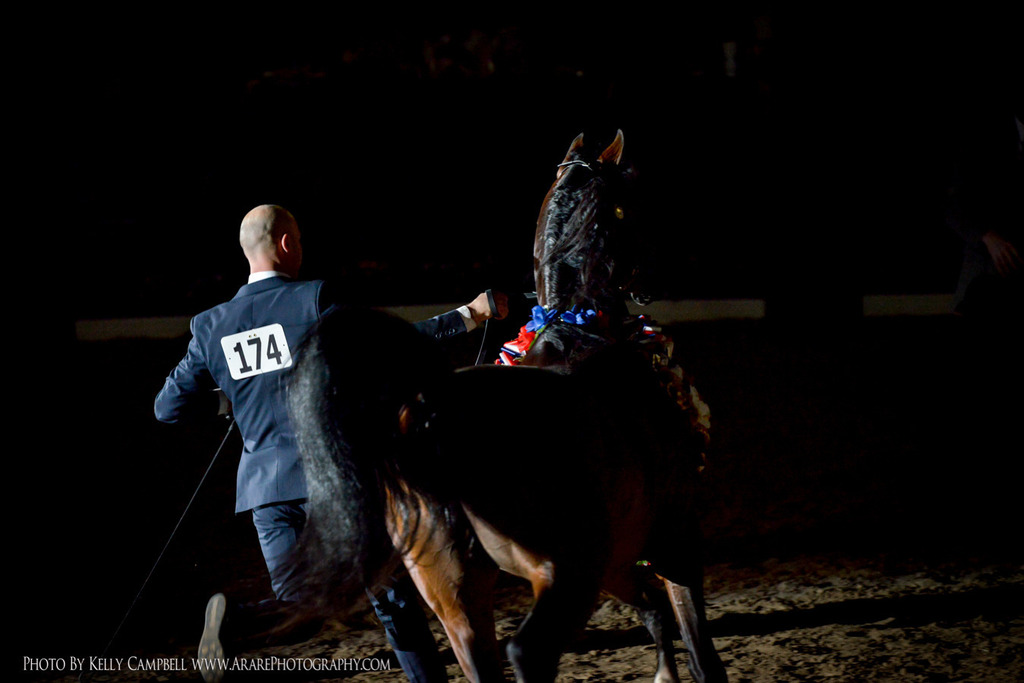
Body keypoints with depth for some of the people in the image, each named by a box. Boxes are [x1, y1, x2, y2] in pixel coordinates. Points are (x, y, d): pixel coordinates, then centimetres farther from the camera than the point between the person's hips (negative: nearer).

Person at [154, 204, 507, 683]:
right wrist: (471, 314, -7)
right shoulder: (313, 300, -8)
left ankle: (235, 621, -24)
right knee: (393, 598, 9)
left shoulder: (211, 326, 6)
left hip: (266, 483, 4)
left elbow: (169, 406, 9)